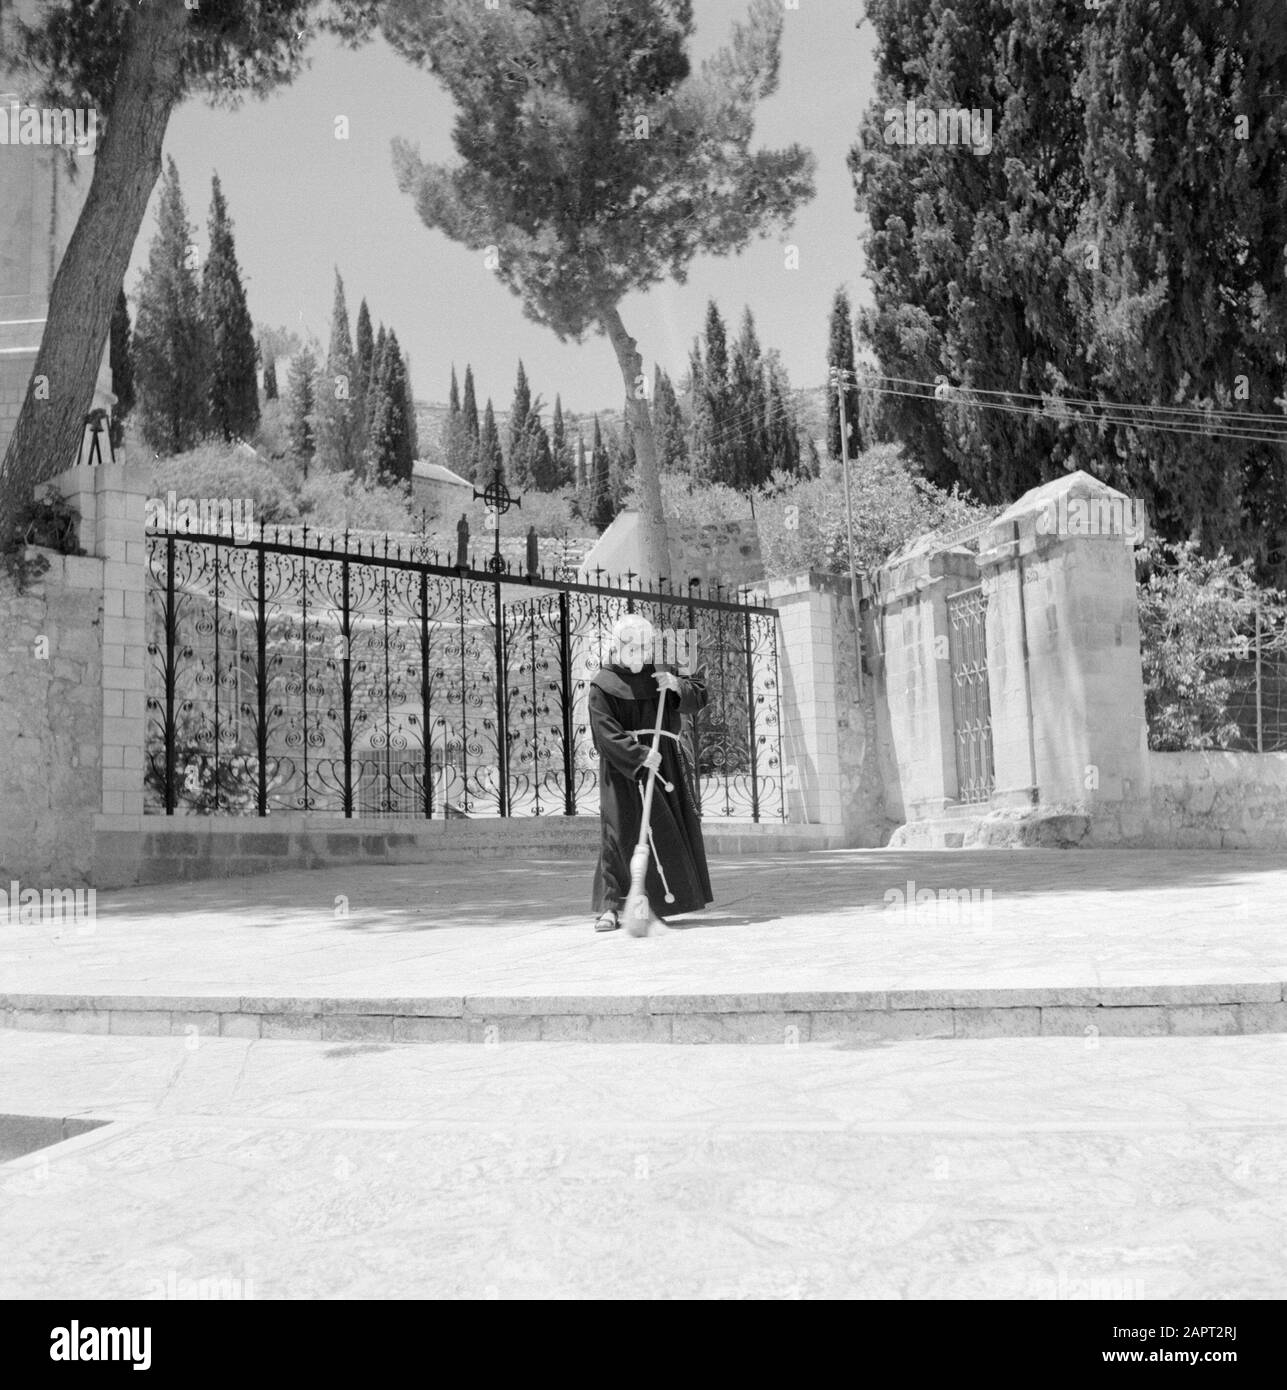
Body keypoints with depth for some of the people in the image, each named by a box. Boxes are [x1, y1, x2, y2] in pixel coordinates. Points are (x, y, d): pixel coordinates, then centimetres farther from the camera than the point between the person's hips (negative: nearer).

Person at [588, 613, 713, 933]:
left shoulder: (660, 676, 13)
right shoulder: (603, 686, -5)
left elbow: (699, 697, 7)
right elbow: (606, 733, -15)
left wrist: (677, 686, -14)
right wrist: (639, 754, -27)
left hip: (663, 765, 6)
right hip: (622, 767, -5)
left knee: (677, 830, 7)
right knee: (620, 831, -12)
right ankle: (610, 906, -8)